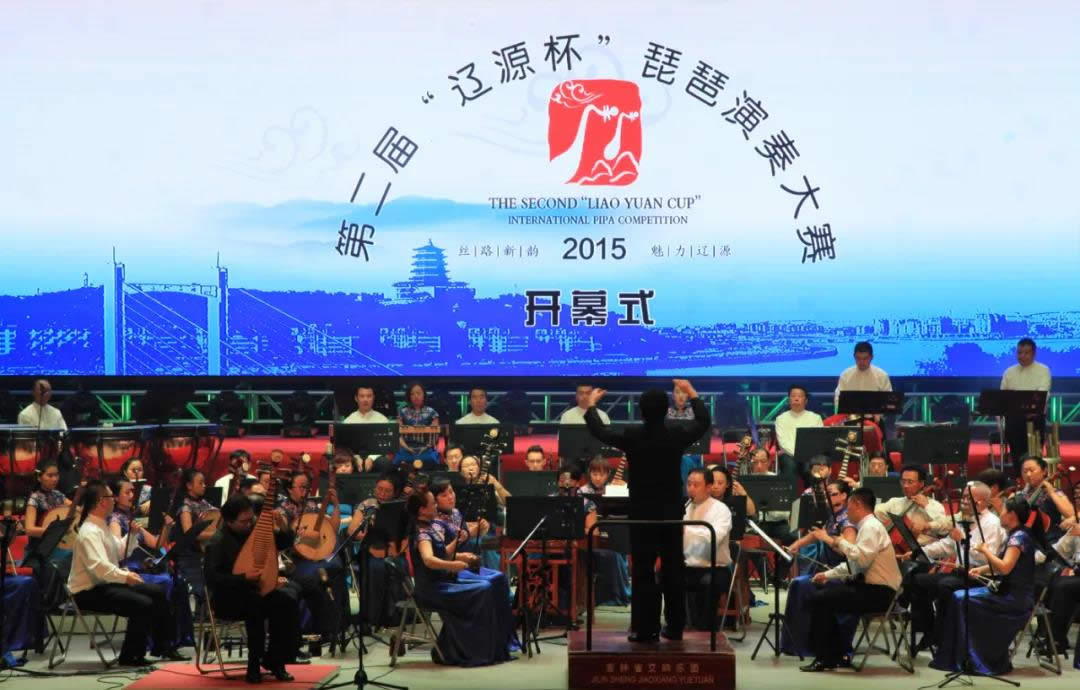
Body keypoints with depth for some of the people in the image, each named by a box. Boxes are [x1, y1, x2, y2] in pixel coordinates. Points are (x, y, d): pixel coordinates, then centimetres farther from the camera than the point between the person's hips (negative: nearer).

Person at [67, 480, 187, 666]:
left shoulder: (101, 527, 12)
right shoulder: (89, 532, -22)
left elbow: (119, 551, 19)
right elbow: (98, 565, -35)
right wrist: (124, 576, -41)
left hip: (106, 582, 11)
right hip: (89, 592, -11)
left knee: (157, 593, 10)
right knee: (143, 604, -24)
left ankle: (163, 646, 17)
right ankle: (130, 656, -12)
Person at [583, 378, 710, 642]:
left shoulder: (631, 437, -12)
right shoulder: (678, 436, -7)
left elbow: (599, 430, 3)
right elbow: (704, 422, 12)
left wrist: (591, 404, 20)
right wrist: (691, 393, 23)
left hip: (642, 515, -2)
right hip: (672, 514, 2)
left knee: (643, 572, 2)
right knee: (673, 571, 9)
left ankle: (645, 629, 1)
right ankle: (675, 627, 14)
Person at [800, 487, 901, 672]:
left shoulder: (871, 527, -14)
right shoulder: (866, 526, 18)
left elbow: (862, 559, -30)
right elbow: (853, 565, 25)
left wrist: (836, 541, -25)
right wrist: (828, 575, 15)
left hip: (879, 593, -10)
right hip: (868, 586, 10)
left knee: (819, 599, -16)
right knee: (823, 590, 14)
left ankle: (823, 659, -8)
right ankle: (838, 654, 13)